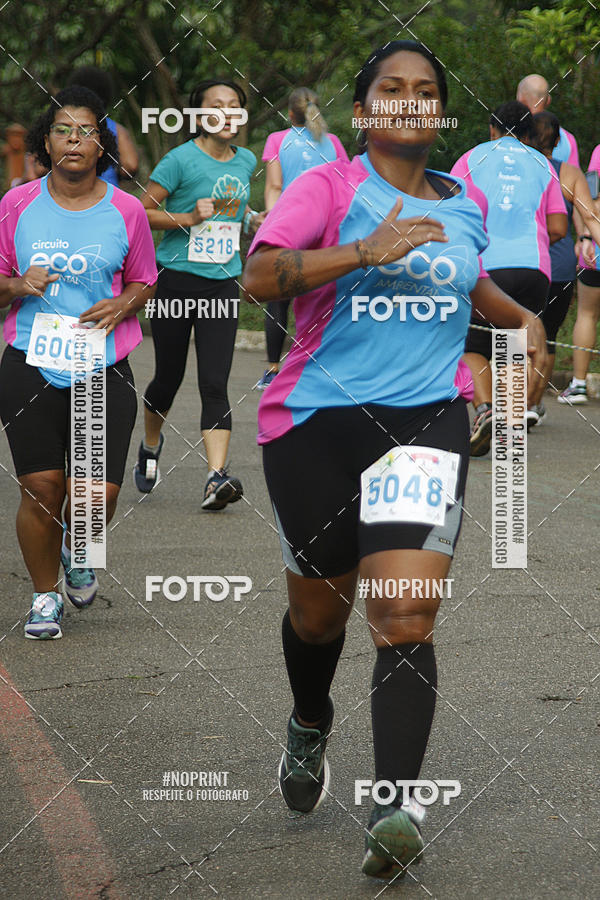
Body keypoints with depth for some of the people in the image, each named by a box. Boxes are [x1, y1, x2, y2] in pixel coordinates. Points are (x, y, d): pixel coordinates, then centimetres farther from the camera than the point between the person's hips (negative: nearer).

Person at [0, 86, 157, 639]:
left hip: (104, 370, 0)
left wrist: (123, 304, -7)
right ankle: (45, 595, 22)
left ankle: (77, 550, 28)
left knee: (99, 493, -8)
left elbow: (143, 281, 14)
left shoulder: (126, 211, 2)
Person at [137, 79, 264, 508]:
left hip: (222, 284, 3)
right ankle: (151, 446, 39)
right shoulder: (182, 160, -9)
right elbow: (142, 211, -8)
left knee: (214, 384, -9)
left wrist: (253, 218, 8)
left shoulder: (246, 161, 8)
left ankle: (217, 477, -18)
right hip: (176, 279, -3)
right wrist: (189, 218, -20)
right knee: (169, 377, 9)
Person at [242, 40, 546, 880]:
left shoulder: (465, 203, 12)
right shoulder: (328, 187, -5)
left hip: (425, 422, 2)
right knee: (318, 609, 14)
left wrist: (521, 317, 17)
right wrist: (365, 251, -30)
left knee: (406, 618, -15)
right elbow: (258, 276, -21)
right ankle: (311, 725, 46)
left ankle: (395, 807, -21)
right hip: (319, 422, -2)